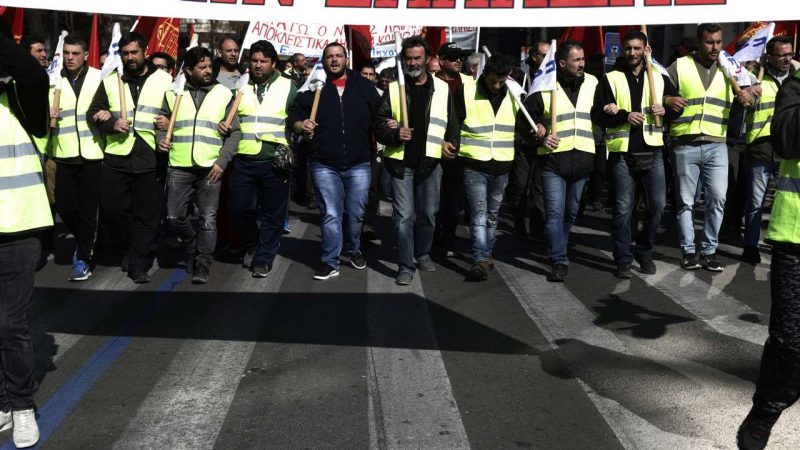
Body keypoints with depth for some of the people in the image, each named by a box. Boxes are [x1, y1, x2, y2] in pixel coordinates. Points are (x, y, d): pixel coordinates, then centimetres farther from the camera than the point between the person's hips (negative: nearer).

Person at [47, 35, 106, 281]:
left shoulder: (99, 78, 1)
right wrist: (45, 113, -8)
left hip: (91, 153, -3)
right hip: (63, 154, 3)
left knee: (88, 209, 0)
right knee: (64, 207, 4)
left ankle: (83, 258, 10)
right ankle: (85, 242, 30)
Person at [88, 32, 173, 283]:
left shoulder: (164, 80, 5)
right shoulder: (110, 81, 10)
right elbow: (93, 113, 10)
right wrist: (111, 124, -9)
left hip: (149, 159, -2)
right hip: (116, 158, 2)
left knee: (147, 215, 0)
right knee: (111, 209, 4)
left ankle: (138, 264, 11)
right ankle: (129, 247, 30)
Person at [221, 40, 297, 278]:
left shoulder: (288, 87, 3)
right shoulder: (240, 87, 11)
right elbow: (231, 119, 19)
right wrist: (225, 125, -3)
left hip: (275, 161, -2)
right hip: (244, 160, 3)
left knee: (273, 214, 3)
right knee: (238, 207, 5)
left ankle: (263, 259, 16)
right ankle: (253, 244, 30)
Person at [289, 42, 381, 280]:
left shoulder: (364, 86, 6)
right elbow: (293, 114, 5)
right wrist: (301, 125, -16)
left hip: (359, 164, 1)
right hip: (324, 165, -1)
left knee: (355, 214, 11)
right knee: (331, 215, 0)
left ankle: (353, 249, 36)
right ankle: (330, 263, 9)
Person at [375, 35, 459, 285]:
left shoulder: (442, 88, 7)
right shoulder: (393, 89, 2)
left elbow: (452, 122, 13)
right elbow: (380, 125, 1)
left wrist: (451, 143, -4)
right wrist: (395, 134, -18)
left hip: (430, 161, 2)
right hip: (401, 162, -2)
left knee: (428, 214, 12)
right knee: (404, 216, -3)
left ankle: (423, 254, 33)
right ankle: (406, 266, 4)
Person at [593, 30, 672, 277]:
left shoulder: (659, 78, 11)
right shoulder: (611, 79, 2)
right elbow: (598, 115, -4)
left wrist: (666, 110, -4)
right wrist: (624, 116, -18)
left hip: (652, 151, 3)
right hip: (622, 153, -3)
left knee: (658, 204, 2)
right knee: (623, 209, -1)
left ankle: (644, 251, 23)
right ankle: (623, 260, 9)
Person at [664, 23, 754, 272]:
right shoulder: (680, 66, 2)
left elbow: (737, 110, 17)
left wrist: (744, 98, -6)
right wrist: (668, 100, -20)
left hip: (716, 146, 3)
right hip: (685, 146, -2)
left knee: (717, 200, 0)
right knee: (685, 202, 3)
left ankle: (709, 251, 11)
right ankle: (689, 251, 13)